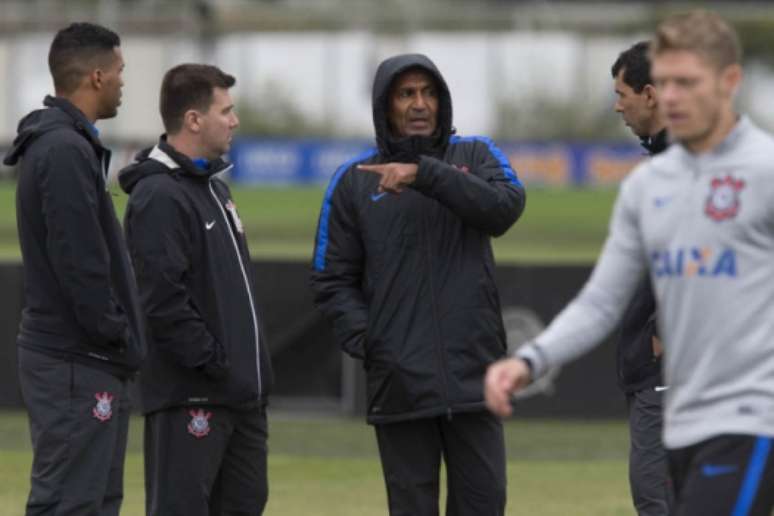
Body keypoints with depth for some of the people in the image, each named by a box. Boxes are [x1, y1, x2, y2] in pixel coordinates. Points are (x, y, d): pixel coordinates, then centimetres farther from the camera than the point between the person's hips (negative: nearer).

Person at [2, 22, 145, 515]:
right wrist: (119, 339, -14)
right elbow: (79, 263, -22)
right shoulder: (65, 151, -17)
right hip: (76, 363, -10)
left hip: (87, 358, 10)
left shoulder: (61, 144, 15)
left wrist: (119, 343, 15)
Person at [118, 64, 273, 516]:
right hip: (189, 396, -10)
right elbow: (163, 299, -22)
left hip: (243, 392, 10)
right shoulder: (159, 196, -14)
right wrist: (211, 361, -20)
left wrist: (253, 368, 15)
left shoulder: (214, 188, 18)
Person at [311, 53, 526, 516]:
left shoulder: (476, 156, 8)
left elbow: (506, 207, -13)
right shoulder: (354, 181, 7)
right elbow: (332, 279, 6)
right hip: (400, 385, 0)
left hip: (474, 376, 0)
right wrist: (364, 339, -11)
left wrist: (425, 173, -20)